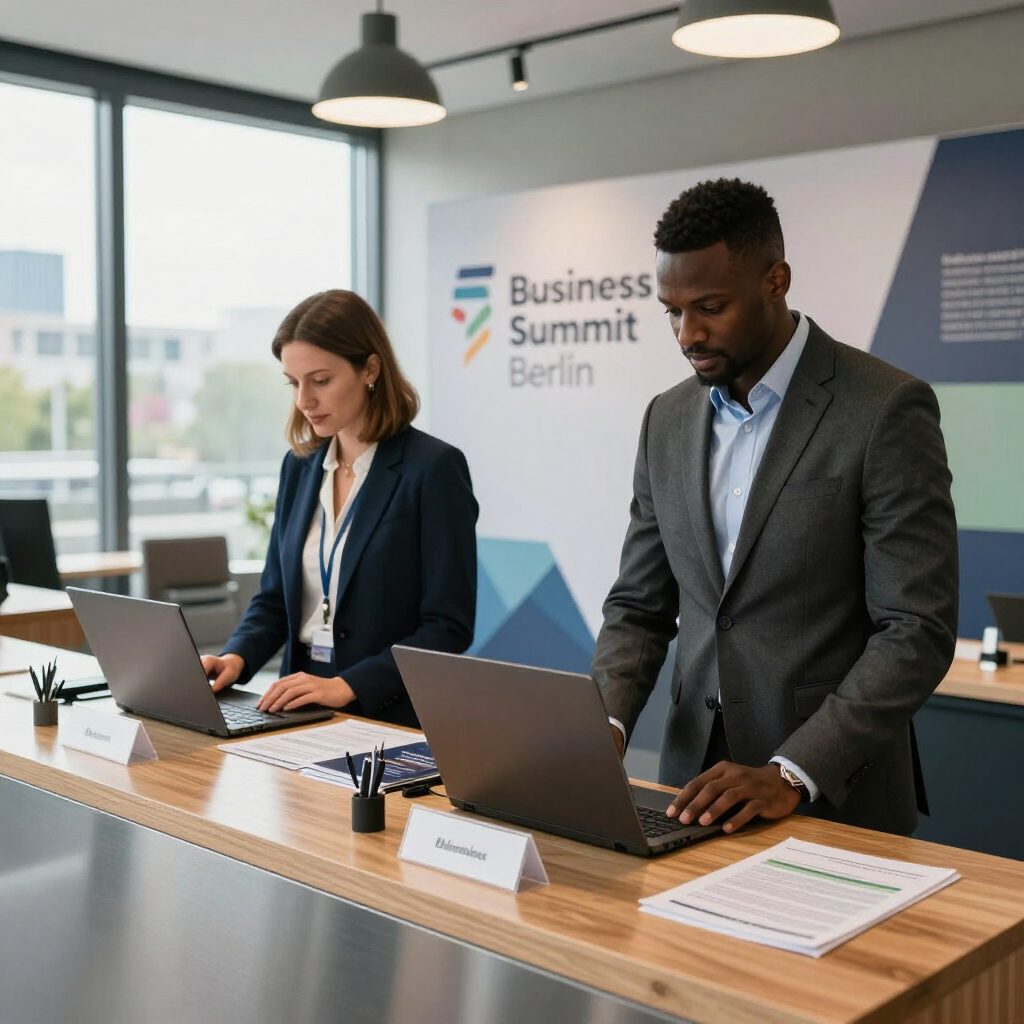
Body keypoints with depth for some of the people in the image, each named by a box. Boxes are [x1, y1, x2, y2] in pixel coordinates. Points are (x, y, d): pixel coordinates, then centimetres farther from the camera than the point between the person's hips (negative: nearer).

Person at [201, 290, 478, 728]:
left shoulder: (433, 468, -9)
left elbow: (449, 627, -12)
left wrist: (346, 686, -20)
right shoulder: (300, 466, 11)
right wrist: (236, 657, -3)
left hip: (395, 721, -6)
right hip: (306, 715, 6)